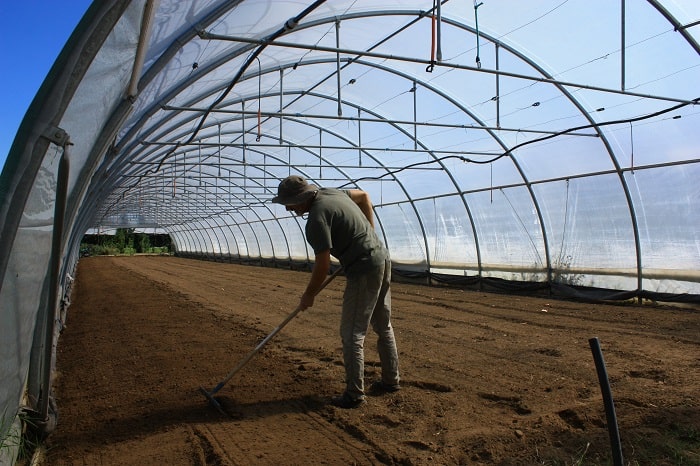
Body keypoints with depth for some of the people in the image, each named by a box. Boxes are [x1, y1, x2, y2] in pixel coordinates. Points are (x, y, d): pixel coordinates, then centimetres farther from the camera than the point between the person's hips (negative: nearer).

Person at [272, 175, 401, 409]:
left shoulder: (316, 218, -18)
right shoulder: (330, 192, 8)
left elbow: (323, 266, -18)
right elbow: (364, 196, 24)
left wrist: (309, 295, -2)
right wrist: (369, 234, 21)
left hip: (365, 270, -10)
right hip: (382, 257, 10)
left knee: (352, 334, -2)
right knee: (383, 326, 19)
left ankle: (354, 394, 6)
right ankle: (390, 380, 33)